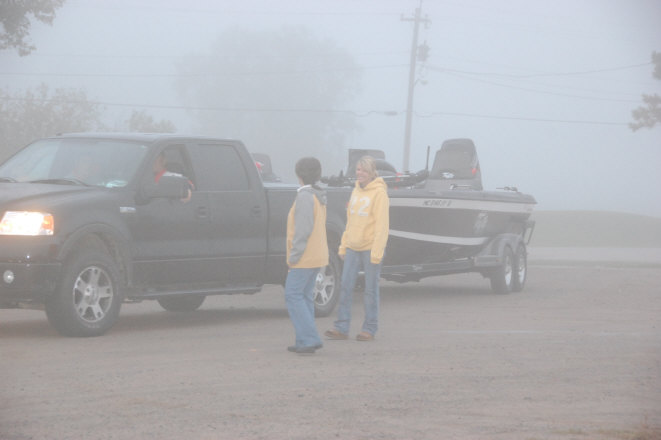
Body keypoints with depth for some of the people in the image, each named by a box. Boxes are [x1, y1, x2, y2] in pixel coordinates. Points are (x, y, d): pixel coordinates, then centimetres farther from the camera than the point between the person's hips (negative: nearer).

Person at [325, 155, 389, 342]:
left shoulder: (379, 193, -9)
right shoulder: (356, 191, 13)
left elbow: (382, 225, -13)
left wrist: (377, 252, -18)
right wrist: (343, 246, 15)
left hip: (370, 248, -6)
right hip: (353, 248, 7)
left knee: (371, 289, 2)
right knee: (346, 287, 2)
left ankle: (369, 329, 8)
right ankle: (342, 328, 4)